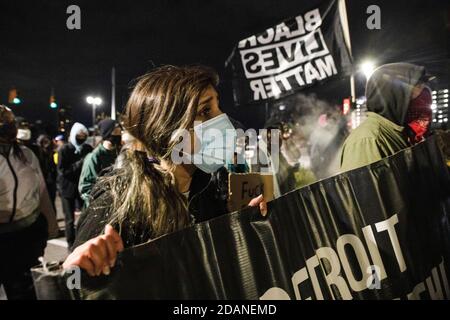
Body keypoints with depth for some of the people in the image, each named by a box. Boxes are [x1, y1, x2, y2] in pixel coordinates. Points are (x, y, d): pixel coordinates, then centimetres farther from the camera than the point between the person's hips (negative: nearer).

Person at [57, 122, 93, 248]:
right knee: (70, 219, 6)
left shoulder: (88, 149, 2)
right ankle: (71, 244, 19)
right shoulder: (64, 150, -7)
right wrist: (79, 163, -23)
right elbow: (62, 171, -14)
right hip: (68, 188, -2)